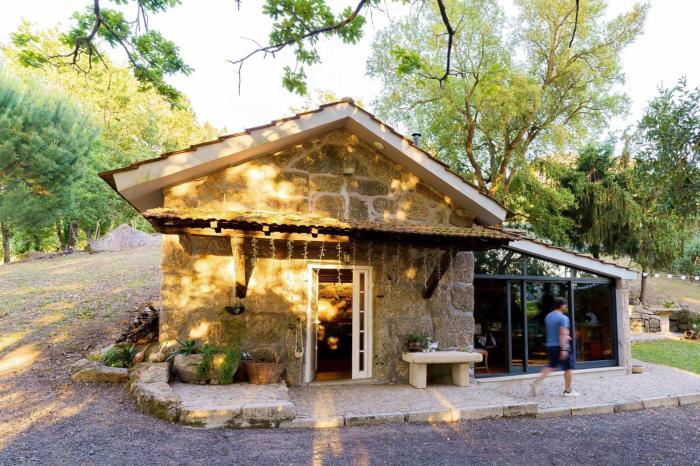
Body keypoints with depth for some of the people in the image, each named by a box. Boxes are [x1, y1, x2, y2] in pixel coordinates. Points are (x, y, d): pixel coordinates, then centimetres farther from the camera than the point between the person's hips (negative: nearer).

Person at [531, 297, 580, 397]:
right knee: (568, 368, 8)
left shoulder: (548, 316, 10)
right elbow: (563, 334, -22)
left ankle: (537, 381, -3)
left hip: (550, 345, 7)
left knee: (551, 366, 15)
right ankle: (568, 391, 15)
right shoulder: (563, 318, -15)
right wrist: (564, 349, -25)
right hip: (560, 346, -7)